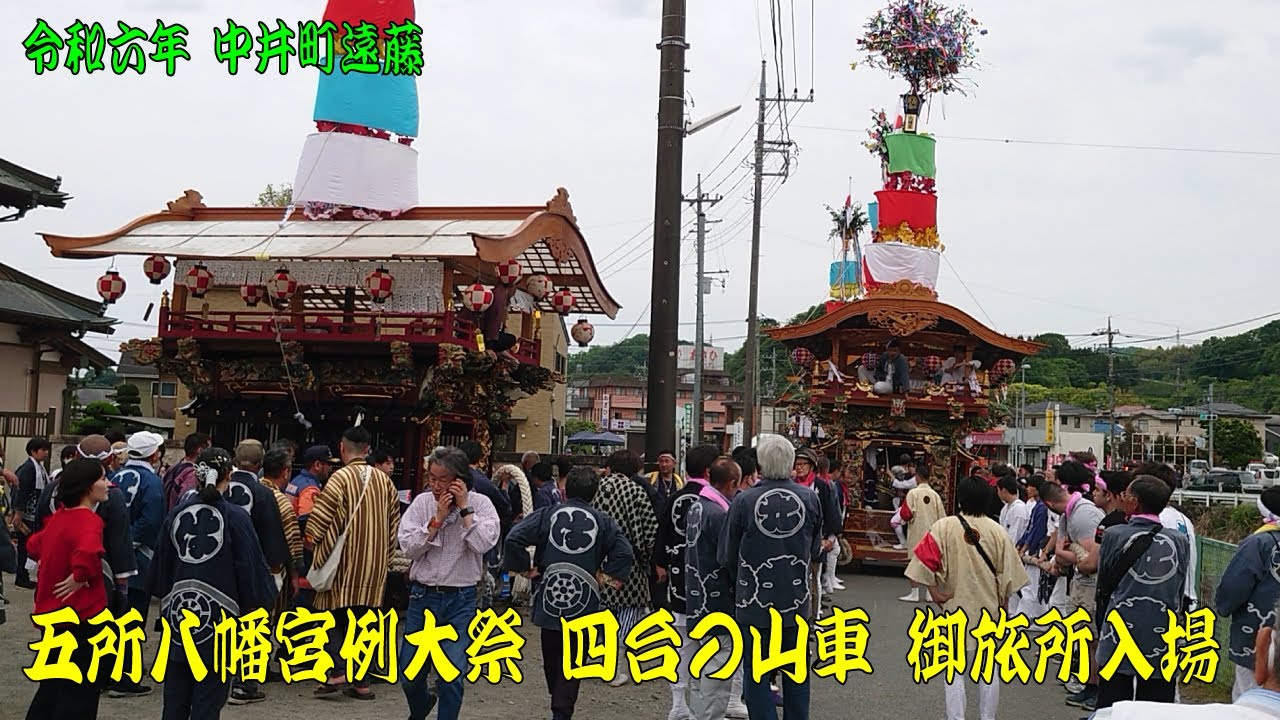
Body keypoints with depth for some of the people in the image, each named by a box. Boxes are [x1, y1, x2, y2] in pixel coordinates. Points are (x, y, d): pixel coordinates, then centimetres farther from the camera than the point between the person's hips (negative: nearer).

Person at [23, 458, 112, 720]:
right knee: (80, 696, 3)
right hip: (81, 618, -8)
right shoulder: (89, 520, -20)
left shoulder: (58, 517, 6)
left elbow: (34, 544, 25)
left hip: (50, 613, 8)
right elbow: (88, 553, -42)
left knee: (52, 687, 23)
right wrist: (80, 576, -24)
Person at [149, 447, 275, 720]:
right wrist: (255, 602, 4)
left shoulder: (177, 514, 2)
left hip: (178, 611, 4)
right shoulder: (235, 516, -10)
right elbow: (250, 566, -8)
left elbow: (160, 565, 10)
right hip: (218, 616, -4)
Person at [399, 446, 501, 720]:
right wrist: (437, 519, -13)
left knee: (452, 678, -7)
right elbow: (408, 546, -6)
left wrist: (464, 508, -16)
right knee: (409, 676, 11)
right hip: (422, 595, 3)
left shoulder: (480, 503, -4)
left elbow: (484, 543, -18)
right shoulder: (422, 502, 1)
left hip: (460, 600, -2)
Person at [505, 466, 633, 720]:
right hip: (584, 603, -1)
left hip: (550, 599, 1)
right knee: (573, 661, 5)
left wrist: (525, 567, -1)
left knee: (552, 659, 19)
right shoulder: (603, 522, 0)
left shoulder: (547, 515, -1)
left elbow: (513, 538, -12)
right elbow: (624, 551, -12)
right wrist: (606, 575, -1)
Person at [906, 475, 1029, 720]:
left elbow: (924, 560, -16)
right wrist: (1004, 603, 12)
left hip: (956, 606, -2)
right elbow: (1007, 573, -1)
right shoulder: (997, 531, -5)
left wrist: (934, 590, -5)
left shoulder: (944, 527, -11)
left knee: (955, 671, 6)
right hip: (989, 607, 2)